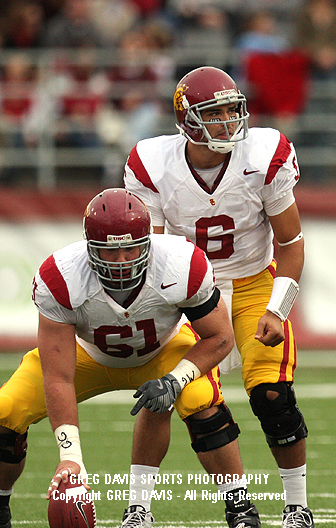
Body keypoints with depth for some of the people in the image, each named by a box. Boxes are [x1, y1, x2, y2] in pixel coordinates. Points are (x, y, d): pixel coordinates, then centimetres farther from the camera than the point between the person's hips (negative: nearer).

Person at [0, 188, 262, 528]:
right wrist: (70, 456, -38)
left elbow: (219, 338, -18)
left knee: (200, 402, -31)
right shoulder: (59, 281, -37)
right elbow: (58, 378, -32)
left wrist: (174, 382, -33)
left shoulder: (184, 267, -35)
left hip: (164, 349, 0)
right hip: (89, 354, 0)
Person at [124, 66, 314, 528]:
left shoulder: (265, 158, -19)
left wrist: (276, 311, -18)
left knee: (272, 396, -15)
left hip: (254, 284, -1)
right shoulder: (153, 168, -18)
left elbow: (291, 243, -8)